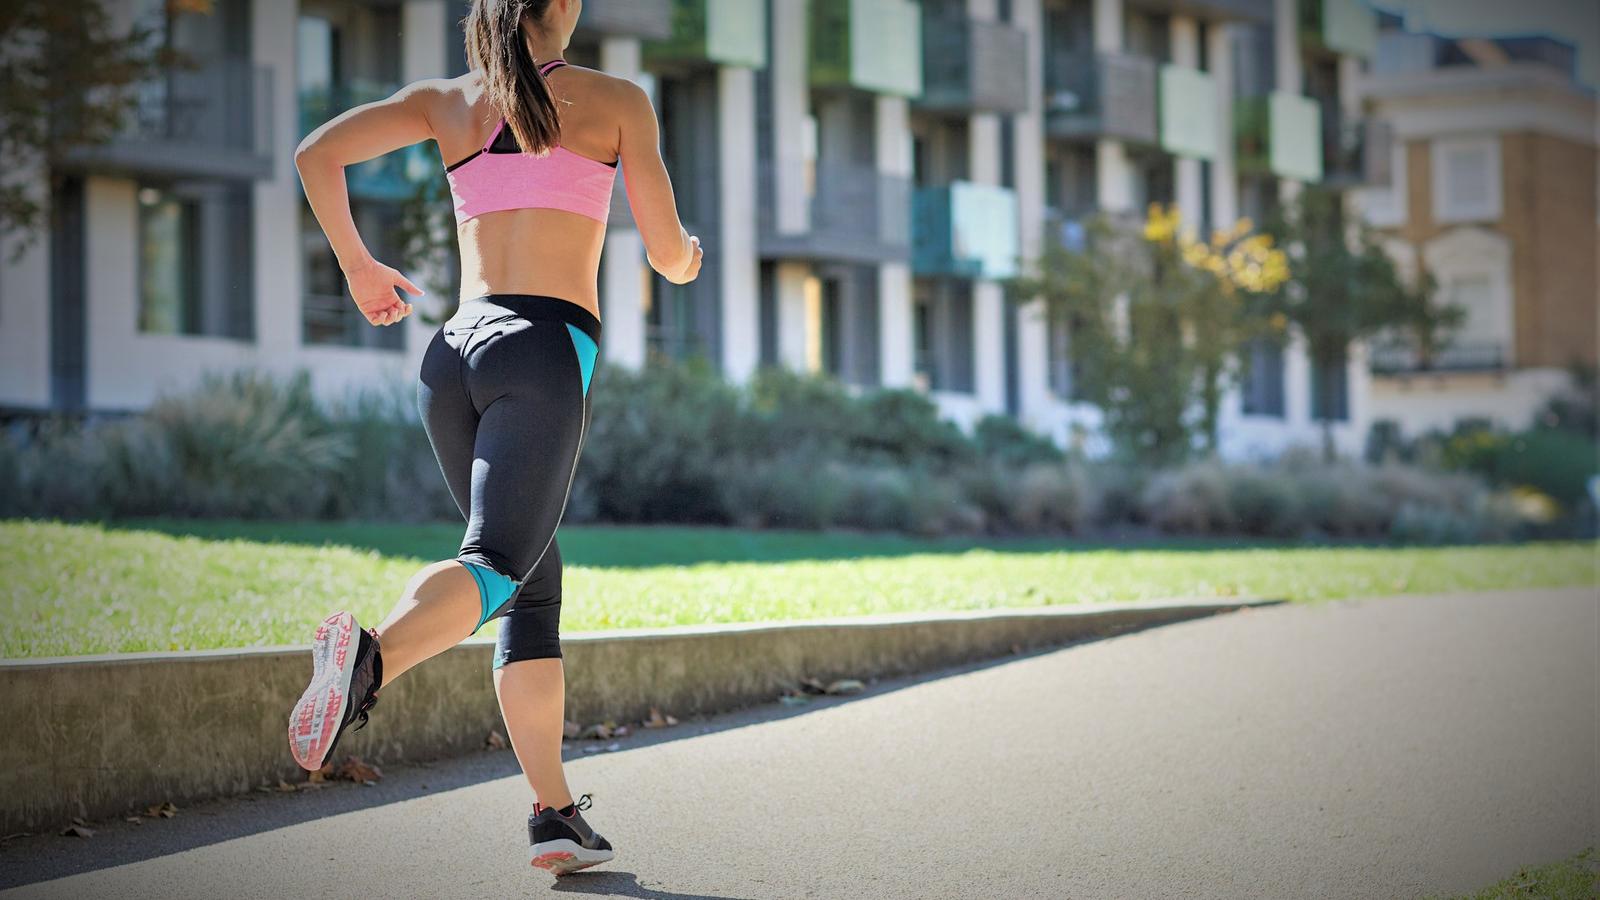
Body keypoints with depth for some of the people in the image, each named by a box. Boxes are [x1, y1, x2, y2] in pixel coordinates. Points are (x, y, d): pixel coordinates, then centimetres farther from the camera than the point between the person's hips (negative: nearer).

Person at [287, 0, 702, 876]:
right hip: (545, 349, -5)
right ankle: (370, 656, -53)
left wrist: (357, 265, 18)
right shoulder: (618, 101, 7)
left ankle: (555, 812, 9)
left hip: (454, 351, 5)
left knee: (535, 587, 15)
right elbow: (669, 256, 10)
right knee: (494, 566, -20)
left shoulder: (446, 100, 15)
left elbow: (316, 155, 3)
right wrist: (690, 254, 35)